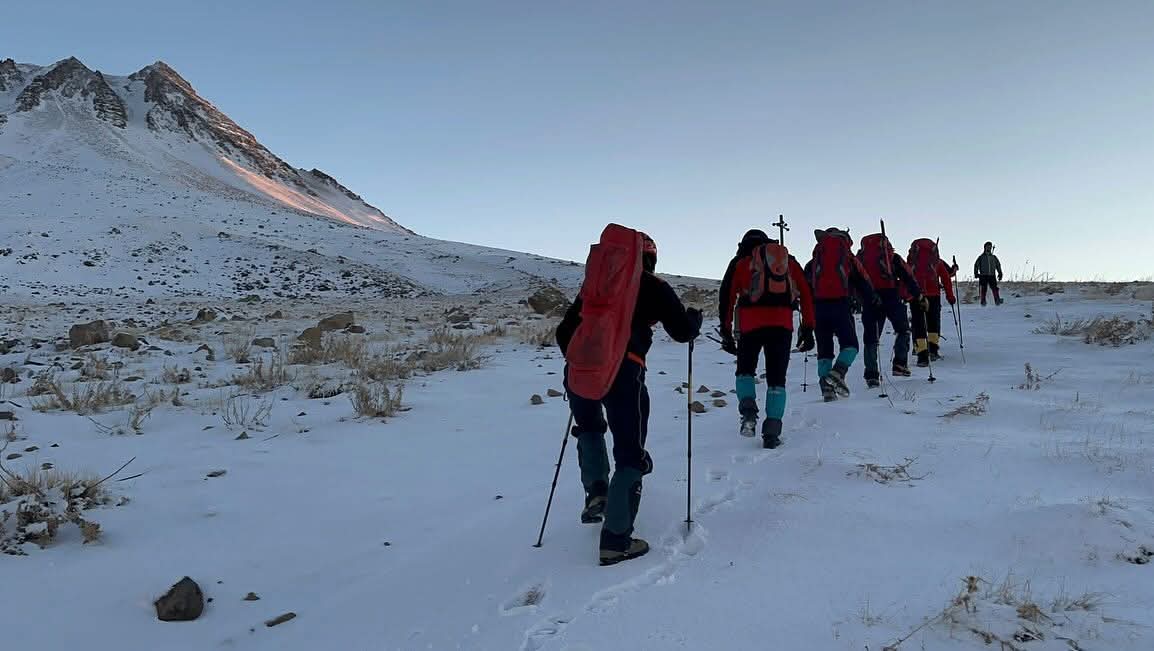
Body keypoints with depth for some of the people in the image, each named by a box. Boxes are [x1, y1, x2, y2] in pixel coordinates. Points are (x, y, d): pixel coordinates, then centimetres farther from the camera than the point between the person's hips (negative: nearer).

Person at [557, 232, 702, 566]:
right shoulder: (653, 287, 14)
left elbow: (564, 332, 24)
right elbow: (683, 332, 13)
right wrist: (694, 318, 35)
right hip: (621, 370, -4)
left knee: (589, 429, 33)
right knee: (630, 454, 8)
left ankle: (596, 491, 15)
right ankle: (616, 540, 4)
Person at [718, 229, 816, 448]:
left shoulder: (740, 262, 16)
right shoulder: (790, 261, 22)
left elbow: (727, 297, 10)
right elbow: (806, 294, 15)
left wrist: (726, 333, 13)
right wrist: (807, 329, 14)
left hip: (751, 323, -1)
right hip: (783, 323, 1)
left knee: (745, 369, 18)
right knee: (776, 378, 8)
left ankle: (748, 411, -7)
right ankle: (772, 432, 1)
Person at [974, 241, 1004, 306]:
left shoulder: (994, 257, 15)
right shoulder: (981, 257, 7)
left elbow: (998, 265, 21)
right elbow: (976, 265, 7)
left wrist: (1000, 273, 13)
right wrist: (976, 273, -4)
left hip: (992, 276, 2)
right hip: (983, 276, -2)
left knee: (994, 288, -10)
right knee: (984, 289, -5)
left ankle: (997, 300, -13)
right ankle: (983, 301, -1)